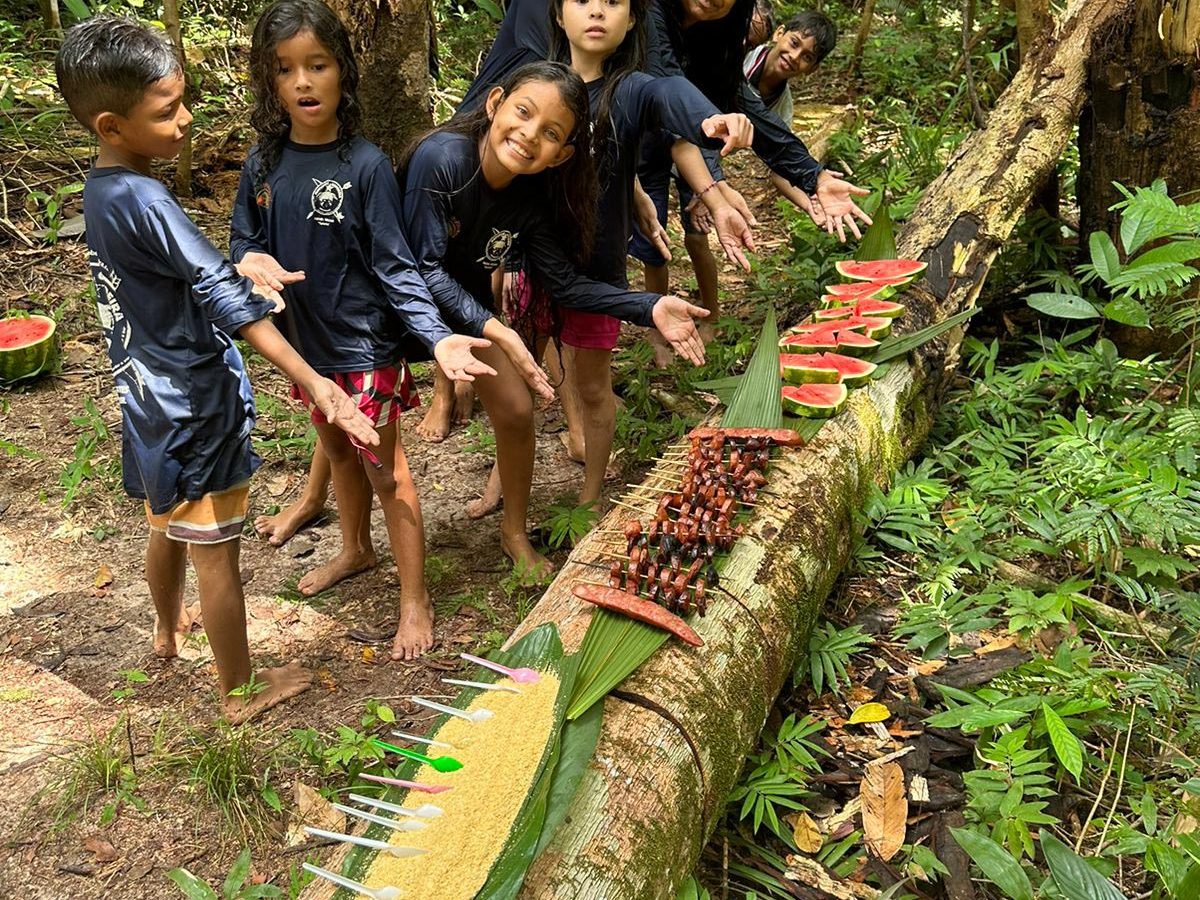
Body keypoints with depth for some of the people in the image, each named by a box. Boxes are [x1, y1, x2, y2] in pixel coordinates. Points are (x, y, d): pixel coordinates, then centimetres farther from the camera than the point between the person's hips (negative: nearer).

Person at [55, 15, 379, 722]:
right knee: (217, 558, 5)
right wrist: (313, 381, -34)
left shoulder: (100, 192, 4)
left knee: (168, 526, 30)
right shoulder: (142, 201, -25)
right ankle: (241, 690, 21)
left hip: (149, 399, 9)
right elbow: (225, 298, -31)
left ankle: (168, 629, 54)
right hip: (195, 408, -9)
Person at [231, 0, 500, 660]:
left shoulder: (366, 165, -18)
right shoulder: (264, 166, -3)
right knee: (337, 451, 25)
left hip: (366, 344, -6)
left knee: (385, 469, 4)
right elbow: (243, 242, 6)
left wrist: (437, 336, -30)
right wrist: (251, 260, -18)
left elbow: (395, 266, -17)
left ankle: (415, 602, 18)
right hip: (306, 340, 6)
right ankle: (355, 550, 49)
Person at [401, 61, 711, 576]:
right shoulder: (442, 158, -32)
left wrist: (650, 308, -20)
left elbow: (563, 283, -10)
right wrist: (490, 328, -40)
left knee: (515, 412, 2)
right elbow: (424, 267, -29)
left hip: (470, 302, 5)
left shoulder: (535, 195, -15)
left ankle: (515, 534, 23)